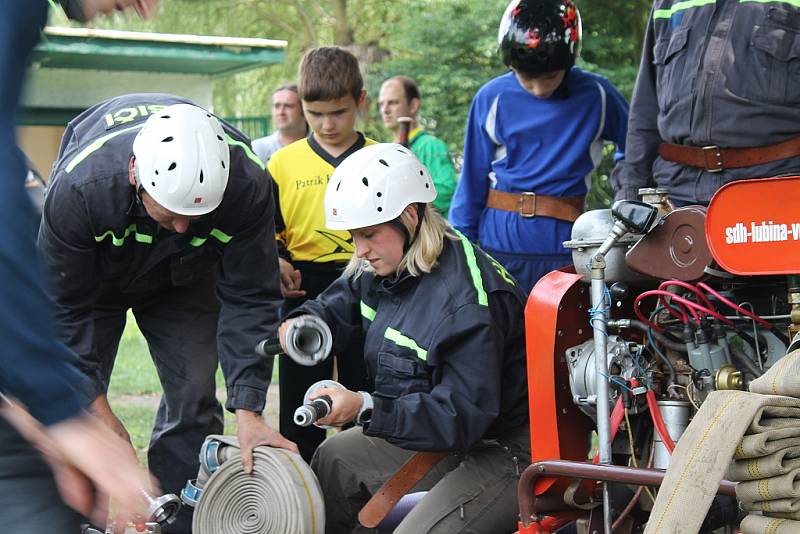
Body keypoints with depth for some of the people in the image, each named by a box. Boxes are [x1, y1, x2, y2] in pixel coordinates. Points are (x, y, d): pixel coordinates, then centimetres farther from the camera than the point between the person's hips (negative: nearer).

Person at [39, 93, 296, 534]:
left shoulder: (247, 185, -35)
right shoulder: (79, 185, -40)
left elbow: (249, 300, -26)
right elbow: (61, 304, -27)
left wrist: (247, 409, -32)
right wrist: (99, 409, -25)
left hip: (183, 279, 2)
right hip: (88, 274, -2)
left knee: (194, 399, -5)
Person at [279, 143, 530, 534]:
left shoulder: (467, 302, -30)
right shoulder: (384, 265, -1)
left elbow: (464, 414, -31)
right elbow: (340, 303, 20)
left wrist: (366, 408, -36)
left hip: (503, 452, -10)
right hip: (442, 428, 10)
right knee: (334, 460, 18)